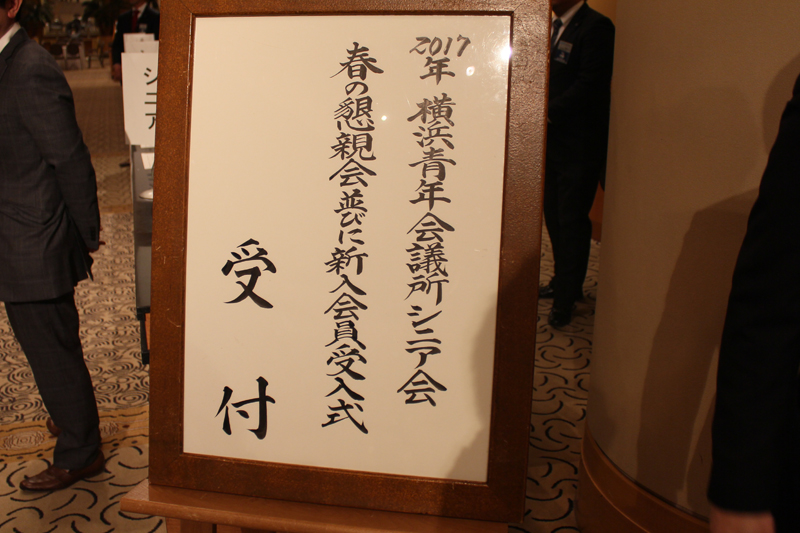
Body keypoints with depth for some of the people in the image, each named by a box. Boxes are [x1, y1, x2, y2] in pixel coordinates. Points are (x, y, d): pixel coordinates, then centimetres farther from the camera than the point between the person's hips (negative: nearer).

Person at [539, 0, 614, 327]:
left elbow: (588, 87, -19)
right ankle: (563, 282, 32)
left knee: (572, 220, 0)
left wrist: (548, 113, -20)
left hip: (579, 145, -8)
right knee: (554, 215, 16)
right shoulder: (554, 27, 14)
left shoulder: (596, 27, -12)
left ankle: (566, 299, 11)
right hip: (551, 140, 8)